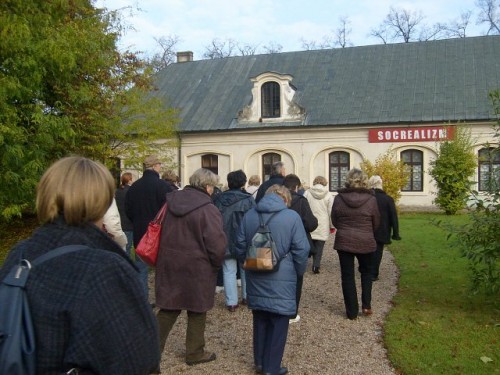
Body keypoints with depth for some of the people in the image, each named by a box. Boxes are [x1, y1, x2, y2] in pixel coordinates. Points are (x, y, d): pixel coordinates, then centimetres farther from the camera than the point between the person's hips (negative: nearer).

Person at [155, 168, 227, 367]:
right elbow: (216, 244, -21)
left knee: (168, 308, 16)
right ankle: (195, 353, 26)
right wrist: (216, 264, -1)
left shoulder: (171, 201, 3)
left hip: (169, 264, 5)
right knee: (197, 312, 12)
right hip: (196, 268, -5)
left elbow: (158, 230, 11)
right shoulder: (208, 209, -18)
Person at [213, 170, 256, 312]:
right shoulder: (248, 200, -10)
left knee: (229, 271, 6)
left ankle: (231, 302, 6)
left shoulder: (218, 199, 1)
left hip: (225, 241, 2)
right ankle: (247, 297, 25)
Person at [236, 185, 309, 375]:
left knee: (260, 319, 18)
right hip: (281, 280, -4)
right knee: (278, 322, 7)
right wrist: (299, 271, 8)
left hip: (255, 279, 5)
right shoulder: (292, 217, -10)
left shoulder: (249, 215, 3)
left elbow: (241, 246, 8)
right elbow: (301, 250, -9)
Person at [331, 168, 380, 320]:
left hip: (343, 242, 0)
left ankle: (352, 312, 13)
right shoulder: (371, 199, -10)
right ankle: (366, 305, 16)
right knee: (367, 272, 22)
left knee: (347, 276, 8)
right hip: (366, 242, 0)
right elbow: (376, 223, 1)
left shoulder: (339, 198, -7)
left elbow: (334, 221, 4)